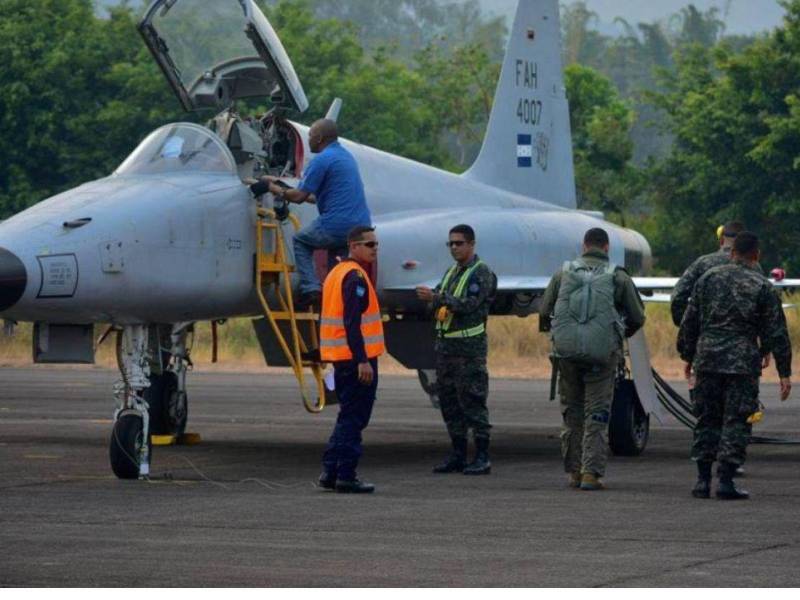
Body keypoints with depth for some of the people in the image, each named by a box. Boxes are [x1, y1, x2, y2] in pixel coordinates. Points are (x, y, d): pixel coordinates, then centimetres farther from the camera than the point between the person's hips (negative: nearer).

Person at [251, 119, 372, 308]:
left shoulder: (322, 160, -9)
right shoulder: (346, 155, 21)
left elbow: (300, 196, -9)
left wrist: (272, 188, 5)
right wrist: (285, 189, 31)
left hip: (338, 227, -8)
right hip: (362, 227, 8)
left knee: (300, 240, 15)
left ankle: (310, 289, 0)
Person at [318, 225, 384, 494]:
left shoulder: (336, 273, 16)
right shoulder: (355, 276, -14)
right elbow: (352, 322, -22)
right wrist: (362, 360, -24)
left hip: (341, 359, 9)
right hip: (356, 358, -9)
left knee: (348, 418, 16)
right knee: (353, 420, -4)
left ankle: (330, 471, 15)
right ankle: (346, 477, -3)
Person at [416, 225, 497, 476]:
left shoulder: (481, 273, -6)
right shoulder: (452, 272, 19)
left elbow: (469, 304, -18)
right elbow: (438, 305, 16)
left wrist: (437, 297, -23)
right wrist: (431, 298, -6)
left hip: (469, 345, -8)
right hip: (445, 343, 8)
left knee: (472, 401, -8)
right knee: (449, 400, 9)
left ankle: (482, 457, -6)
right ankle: (458, 454, 15)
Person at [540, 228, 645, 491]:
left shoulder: (563, 274, 6)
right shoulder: (618, 277, 1)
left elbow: (544, 314, 9)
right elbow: (637, 318, 7)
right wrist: (622, 334, 28)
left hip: (566, 350, 2)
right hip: (602, 352, -2)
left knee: (571, 410, 14)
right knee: (597, 414, 2)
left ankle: (573, 471, 15)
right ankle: (591, 472, -5)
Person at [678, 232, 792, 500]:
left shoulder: (709, 278, 8)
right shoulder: (762, 287, -1)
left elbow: (689, 322, 11)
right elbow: (776, 333, -1)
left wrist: (688, 356, 20)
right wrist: (784, 372, 2)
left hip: (707, 358, 3)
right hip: (743, 363, -3)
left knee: (707, 419, 11)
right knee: (736, 421, 1)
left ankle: (703, 480, 10)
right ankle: (726, 481, -5)